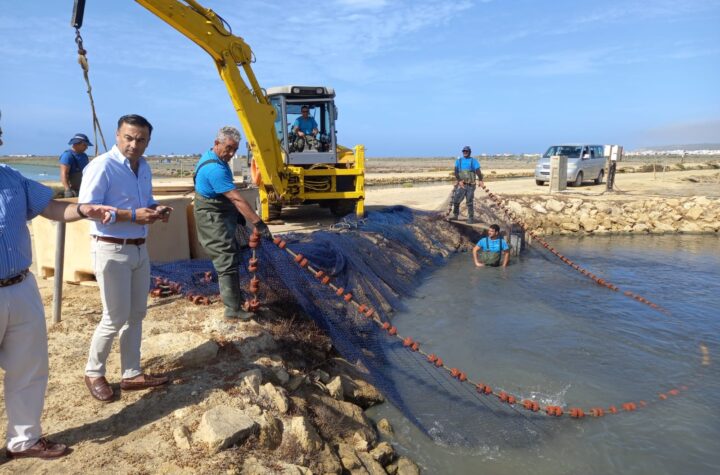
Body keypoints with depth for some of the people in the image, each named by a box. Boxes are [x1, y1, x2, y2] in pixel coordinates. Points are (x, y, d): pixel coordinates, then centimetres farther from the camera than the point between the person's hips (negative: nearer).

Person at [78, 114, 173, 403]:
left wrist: (157, 210, -1)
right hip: (111, 250, -8)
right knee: (116, 317, 0)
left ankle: (131, 374, 25)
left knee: (136, 314, 13)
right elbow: (86, 207, -20)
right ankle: (93, 373, 23)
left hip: (139, 249, 8)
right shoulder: (102, 166, -15)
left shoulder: (143, 167, 10)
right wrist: (132, 215, -26)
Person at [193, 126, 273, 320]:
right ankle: (233, 308, -2)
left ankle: (236, 296, 32)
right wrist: (258, 223, -33)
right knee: (227, 261, -8)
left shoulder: (214, 158, 7)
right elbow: (236, 198, -32)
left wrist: (237, 213, 16)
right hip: (212, 219, -11)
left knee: (232, 256, 19)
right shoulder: (215, 168, -27)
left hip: (221, 217, 11)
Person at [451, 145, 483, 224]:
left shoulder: (473, 161, 5)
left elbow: (478, 171, -6)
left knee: (469, 202, -2)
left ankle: (471, 218, 5)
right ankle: (455, 215, 14)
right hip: (461, 184, 2)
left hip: (470, 185, -2)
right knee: (456, 200, -3)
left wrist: (480, 180, -22)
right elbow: (456, 172, 1)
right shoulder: (459, 160, 11)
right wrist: (459, 181, -15)